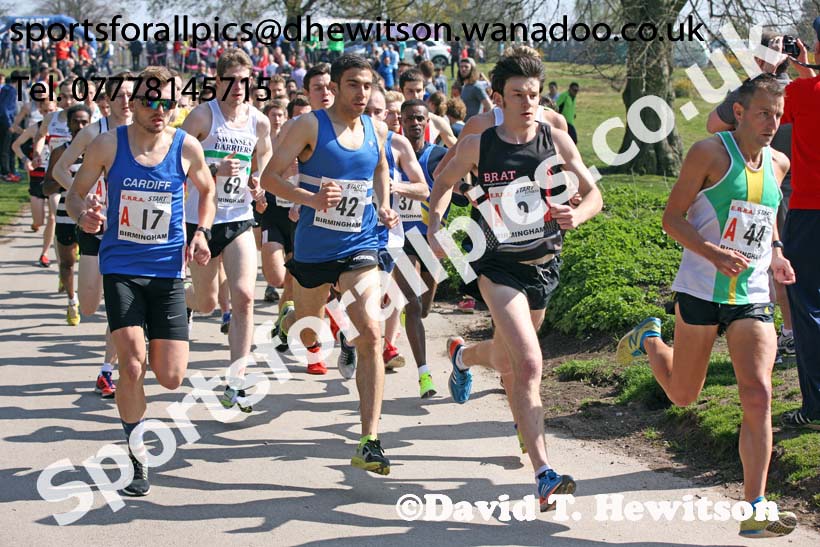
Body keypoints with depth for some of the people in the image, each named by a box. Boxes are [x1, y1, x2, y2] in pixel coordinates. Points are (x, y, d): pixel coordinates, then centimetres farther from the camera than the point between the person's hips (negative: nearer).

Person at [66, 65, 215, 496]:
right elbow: (76, 192, 5)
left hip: (167, 269, 1)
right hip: (120, 267, -1)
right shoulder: (107, 145, -6)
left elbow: (207, 190, 16)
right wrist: (83, 216, -17)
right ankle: (137, 458, 6)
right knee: (132, 366, -15)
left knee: (171, 377, -2)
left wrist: (201, 232, 0)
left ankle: (154, 348, 38)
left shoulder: (187, 148, -3)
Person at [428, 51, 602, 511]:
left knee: (508, 361, 23)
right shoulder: (478, 145, -9)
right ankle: (544, 474, -18)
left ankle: (462, 355, 61)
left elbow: (594, 194, 0)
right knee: (528, 364, -20)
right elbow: (444, 183, 10)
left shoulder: (556, 140, -5)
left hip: (545, 264, 4)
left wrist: (578, 214, -21)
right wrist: (434, 228, -3)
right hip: (499, 267, -4)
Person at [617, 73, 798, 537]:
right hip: (701, 291, -3)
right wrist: (714, 254, -24)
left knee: (758, 394, -13)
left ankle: (755, 509, -11)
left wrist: (775, 251, 7)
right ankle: (649, 340, 46)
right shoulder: (710, 153, -9)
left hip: (754, 298, 3)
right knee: (683, 395, 12)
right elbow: (673, 217, -9)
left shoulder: (779, 163, 9)